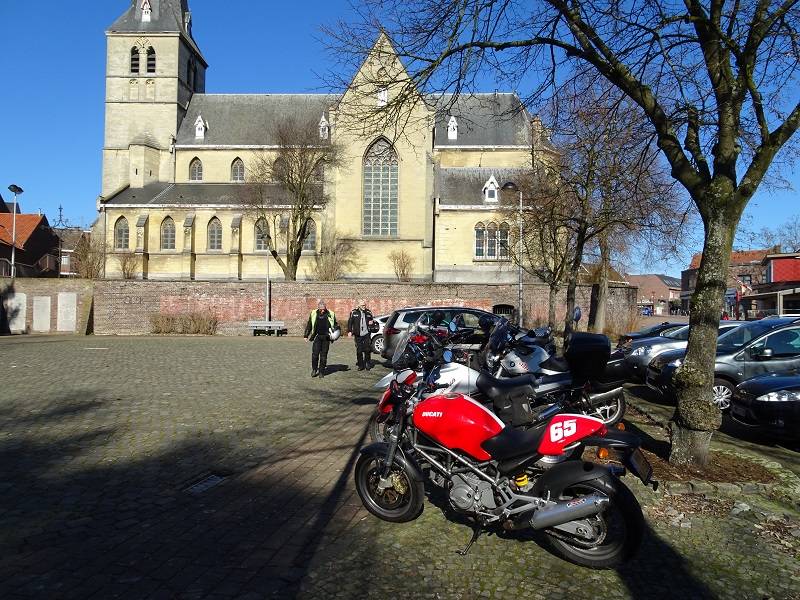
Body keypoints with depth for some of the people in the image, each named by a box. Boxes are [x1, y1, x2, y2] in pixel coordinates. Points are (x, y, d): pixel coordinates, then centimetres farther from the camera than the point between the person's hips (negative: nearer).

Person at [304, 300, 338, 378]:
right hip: (317, 337, 0)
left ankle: (321, 372, 14)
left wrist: (337, 329, -5)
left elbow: (335, 325, 16)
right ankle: (314, 369, 14)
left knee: (323, 355, 3)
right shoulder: (313, 314, 4)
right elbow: (309, 325, 13)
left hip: (326, 337, 0)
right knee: (315, 354, -7)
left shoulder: (330, 314, 2)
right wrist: (306, 335, 12)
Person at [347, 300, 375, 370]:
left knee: (367, 350, 3)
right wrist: (349, 331, -4)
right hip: (358, 335, -1)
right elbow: (350, 322, 2)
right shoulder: (354, 312, -1)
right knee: (359, 351, 3)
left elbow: (372, 319, 21)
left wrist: (371, 322, -2)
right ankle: (360, 365, 13)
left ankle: (368, 364, 16)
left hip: (366, 334, 1)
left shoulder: (368, 312, 6)